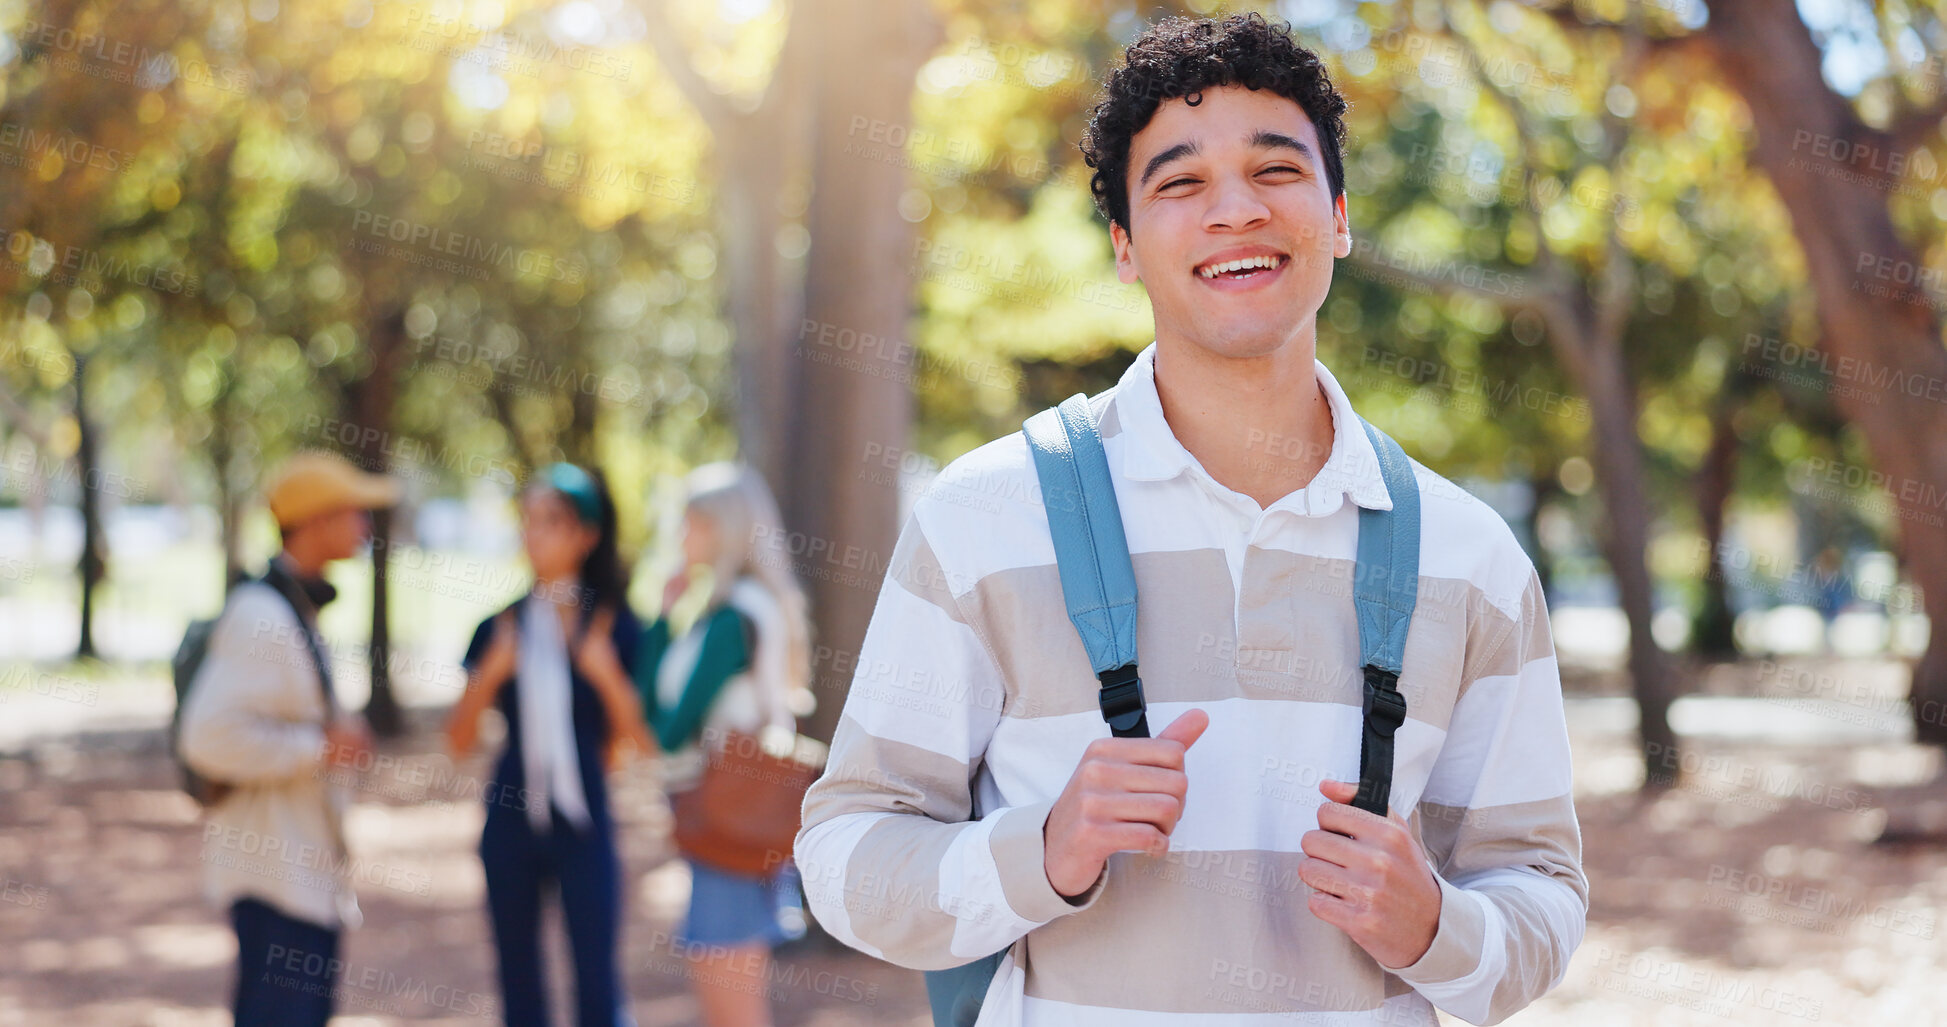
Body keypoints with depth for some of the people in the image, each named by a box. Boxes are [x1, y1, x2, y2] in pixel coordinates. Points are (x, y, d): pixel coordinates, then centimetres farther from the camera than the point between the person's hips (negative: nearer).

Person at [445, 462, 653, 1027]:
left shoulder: (614, 626, -1)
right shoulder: (499, 628, 5)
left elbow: (641, 738, -1)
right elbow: (459, 740, 5)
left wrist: (607, 675, -15)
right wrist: (489, 673, -9)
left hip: (583, 821, -3)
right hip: (511, 819, 3)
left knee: (596, 973, -6)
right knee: (518, 975, 9)